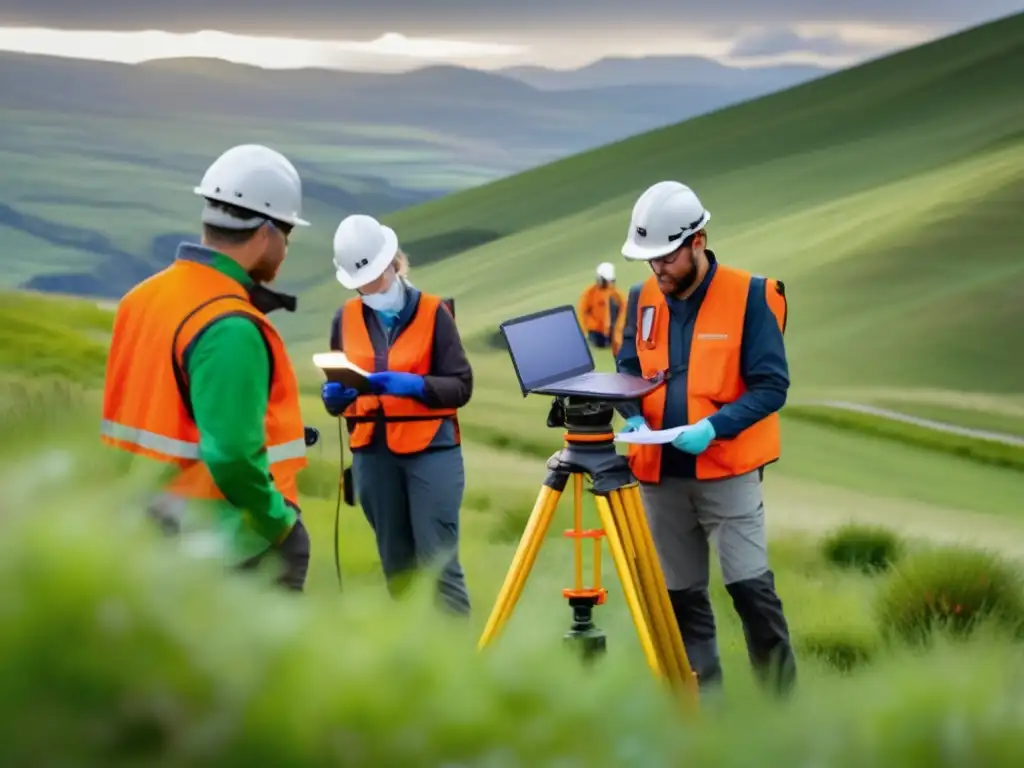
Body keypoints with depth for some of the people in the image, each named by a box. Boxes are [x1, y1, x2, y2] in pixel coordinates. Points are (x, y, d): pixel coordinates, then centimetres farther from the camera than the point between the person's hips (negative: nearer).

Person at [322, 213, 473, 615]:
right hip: (372, 452, 4)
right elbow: (334, 398, 12)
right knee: (396, 564, 10)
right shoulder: (346, 318, 7)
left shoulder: (432, 312, -3)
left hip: (431, 449, -4)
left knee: (439, 562, -6)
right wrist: (335, 394, -11)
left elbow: (461, 385, -5)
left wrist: (413, 385, -21)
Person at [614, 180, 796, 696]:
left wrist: (715, 427, -24)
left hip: (728, 472, -5)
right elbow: (627, 371, 14)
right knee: (681, 594, 9)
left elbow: (771, 386, -10)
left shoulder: (748, 296, -8)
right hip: (660, 472, 5)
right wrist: (634, 416, -8)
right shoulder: (642, 300, 7)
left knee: (751, 588, -10)